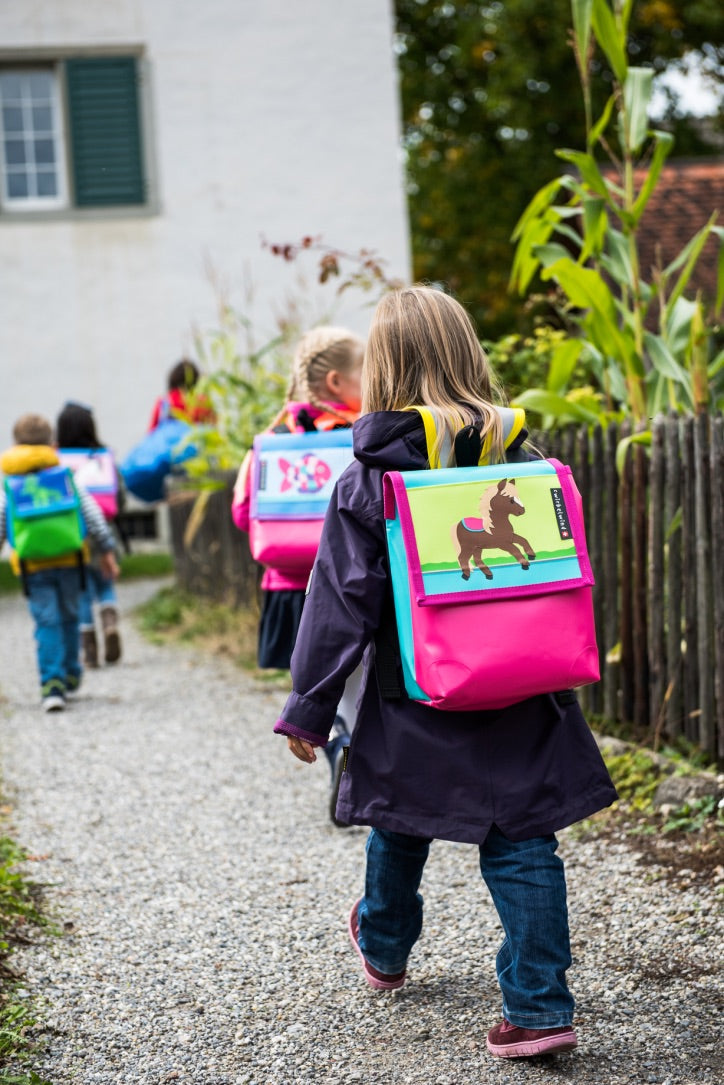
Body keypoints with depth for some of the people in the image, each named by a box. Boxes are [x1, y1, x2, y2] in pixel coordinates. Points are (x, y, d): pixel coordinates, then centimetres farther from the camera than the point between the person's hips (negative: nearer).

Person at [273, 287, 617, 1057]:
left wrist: (308, 709, -3)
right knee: (521, 840, 5)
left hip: (414, 700, -1)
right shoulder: (520, 459, -2)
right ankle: (540, 1004, 0)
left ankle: (384, 950, 44)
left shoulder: (368, 482, -11)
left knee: (399, 826, 20)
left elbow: (342, 604, -10)